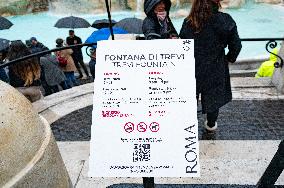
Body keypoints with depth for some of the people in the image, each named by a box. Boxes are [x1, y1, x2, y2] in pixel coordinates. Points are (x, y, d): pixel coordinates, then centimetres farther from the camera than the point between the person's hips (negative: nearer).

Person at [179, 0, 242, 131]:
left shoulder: (189, 22, -16)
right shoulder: (225, 21, -16)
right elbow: (236, 45, -8)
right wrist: (230, 58, 12)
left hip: (193, 68, 0)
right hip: (216, 68, 0)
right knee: (214, 96, 22)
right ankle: (211, 124, 41)